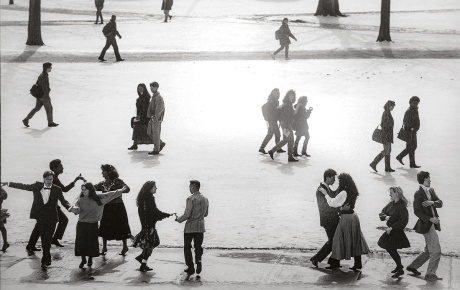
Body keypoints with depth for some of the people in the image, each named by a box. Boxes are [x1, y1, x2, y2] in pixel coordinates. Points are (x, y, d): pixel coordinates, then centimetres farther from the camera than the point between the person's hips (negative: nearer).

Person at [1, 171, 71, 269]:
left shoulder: (57, 190, -2)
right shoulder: (37, 186, 1)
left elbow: (63, 201, -2)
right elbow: (24, 186, 4)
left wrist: (70, 208, -22)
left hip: (51, 218, -2)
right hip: (40, 217, 2)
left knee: (47, 239, -8)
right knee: (43, 238, 8)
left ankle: (44, 261, -6)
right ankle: (48, 258, 23)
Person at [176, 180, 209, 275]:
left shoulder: (191, 199, -15)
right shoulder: (205, 199, 6)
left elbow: (187, 215, -16)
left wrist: (179, 219, -1)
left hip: (190, 227, -5)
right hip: (201, 227, 5)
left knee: (187, 247, 8)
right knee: (198, 246, 14)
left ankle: (190, 267, 8)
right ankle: (198, 261, -8)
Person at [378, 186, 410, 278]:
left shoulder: (401, 206, -18)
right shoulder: (391, 204, 6)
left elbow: (403, 221, -22)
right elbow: (381, 213, 8)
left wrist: (392, 228, -22)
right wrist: (385, 217, -15)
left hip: (397, 232, -8)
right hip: (390, 230, 8)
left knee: (392, 250, -5)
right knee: (389, 249, 16)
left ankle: (400, 270, 9)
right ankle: (399, 265, 35)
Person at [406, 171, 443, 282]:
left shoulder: (431, 191, 12)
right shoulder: (419, 194, -12)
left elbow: (440, 203, 4)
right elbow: (417, 211, -15)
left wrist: (432, 202, -16)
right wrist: (430, 219, -21)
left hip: (432, 224, 9)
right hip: (426, 225, -9)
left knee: (429, 251, 18)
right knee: (436, 251, -10)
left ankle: (413, 266, 30)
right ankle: (430, 274, -2)